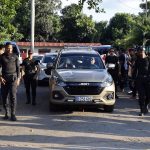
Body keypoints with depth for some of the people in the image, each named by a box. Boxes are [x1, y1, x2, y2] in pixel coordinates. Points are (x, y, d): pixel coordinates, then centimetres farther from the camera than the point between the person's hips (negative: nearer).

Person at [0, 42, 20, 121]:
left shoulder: (15, 56, 6)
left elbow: (18, 68, 8)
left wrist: (18, 78, 0)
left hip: (13, 78, -2)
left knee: (13, 96, -9)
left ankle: (13, 114, -8)